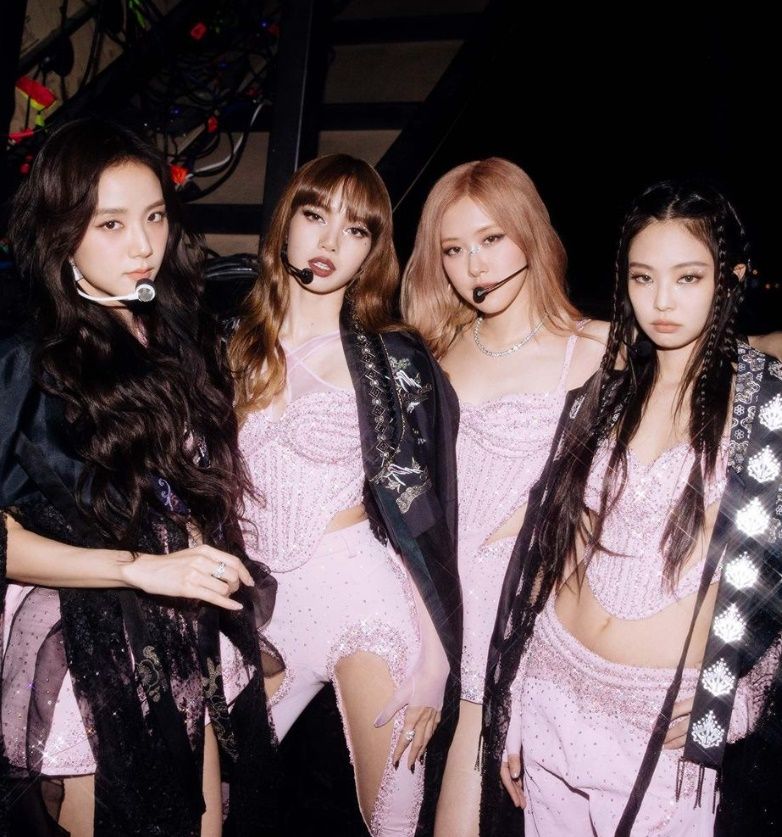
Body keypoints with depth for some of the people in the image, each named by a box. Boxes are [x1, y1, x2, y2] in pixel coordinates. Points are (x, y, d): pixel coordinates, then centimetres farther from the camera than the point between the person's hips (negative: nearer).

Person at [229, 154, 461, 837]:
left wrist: (433, 659, -9)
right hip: (261, 601, 4)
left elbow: (422, 517, -7)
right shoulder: (235, 346, 6)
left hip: (368, 598, -4)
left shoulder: (395, 360, -5)